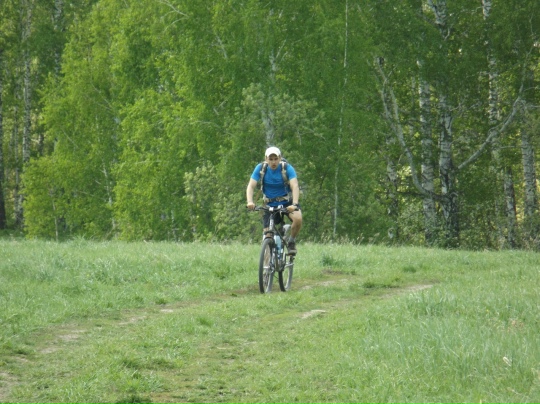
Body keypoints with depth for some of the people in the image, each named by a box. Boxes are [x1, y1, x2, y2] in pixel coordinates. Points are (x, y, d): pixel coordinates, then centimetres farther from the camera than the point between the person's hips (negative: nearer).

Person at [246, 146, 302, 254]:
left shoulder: (287, 168, -18)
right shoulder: (261, 168, -13)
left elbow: (295, 186, -29)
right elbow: (251, 186, -19)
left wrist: (294, 204, -46)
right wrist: (250, 202, -38)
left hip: (287, 202, -2)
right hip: (270, 205, 2)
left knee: (298, 219, -30)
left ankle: (291, 241, -3)